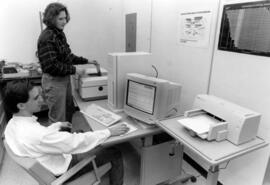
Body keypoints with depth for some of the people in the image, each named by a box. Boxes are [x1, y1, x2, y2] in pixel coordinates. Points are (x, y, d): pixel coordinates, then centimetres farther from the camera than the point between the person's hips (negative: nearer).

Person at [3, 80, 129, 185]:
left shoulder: (11, 125, -9)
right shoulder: (37, 134, -39)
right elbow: (76, 142, -34)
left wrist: (58, 125, 19)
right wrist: (108, 132, -24)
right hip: (63, 169, -8)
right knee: (115, 154, -1)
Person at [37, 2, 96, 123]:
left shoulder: (60, 33, 8)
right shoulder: (47, 37, -20)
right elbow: (51, 66, -24)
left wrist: (86, 61, 12)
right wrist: (74, 70, -20)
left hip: (65, 79, 9)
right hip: (54, 81, -9)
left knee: (68, 112, 22)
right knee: (58, 119, 3)